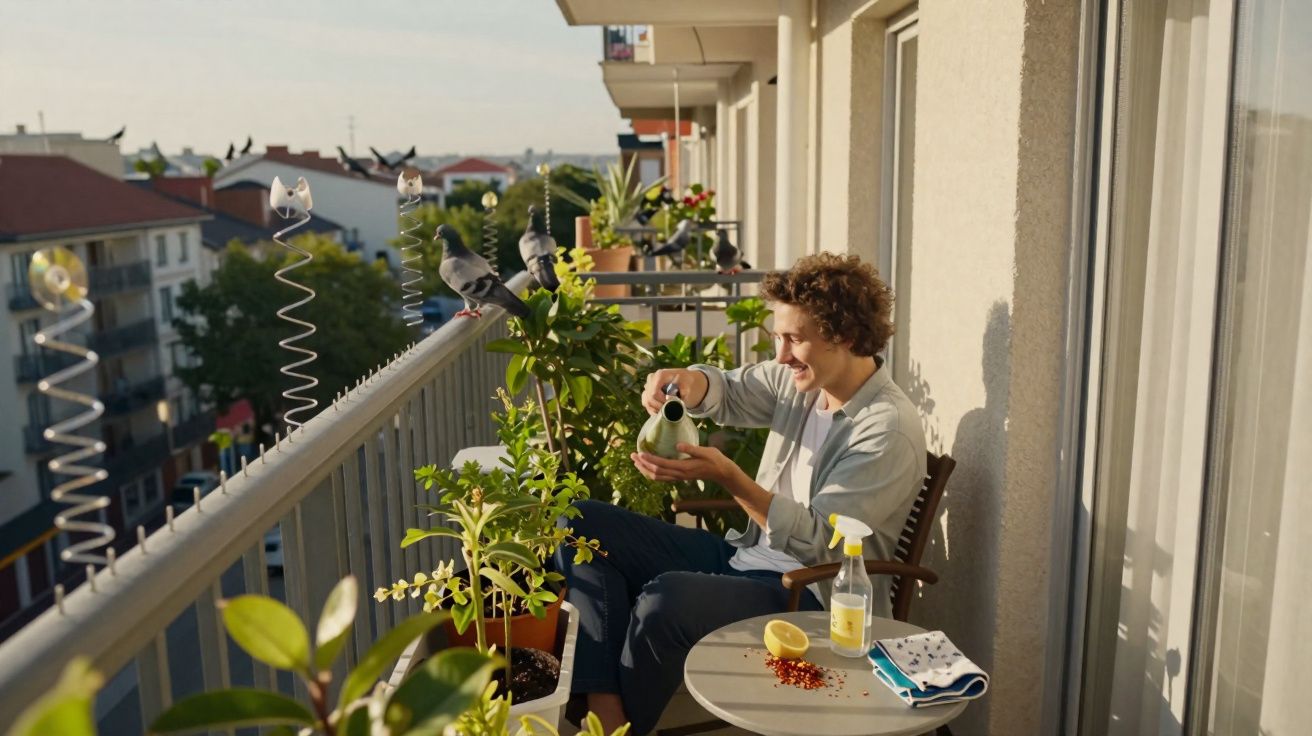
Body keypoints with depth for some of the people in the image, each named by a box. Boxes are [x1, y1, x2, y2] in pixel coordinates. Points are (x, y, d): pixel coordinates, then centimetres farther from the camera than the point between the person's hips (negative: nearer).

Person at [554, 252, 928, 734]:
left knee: (666, 599, -36)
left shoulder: (889, 431, -20)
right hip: (744, 555, 9)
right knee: (585, 524, -2)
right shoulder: (800, 378, 2)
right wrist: (687, 382, -12)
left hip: (810, 597, -9)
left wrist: (726, 476, -30)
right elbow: (727, 393, 13)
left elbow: (816, 541, -23)